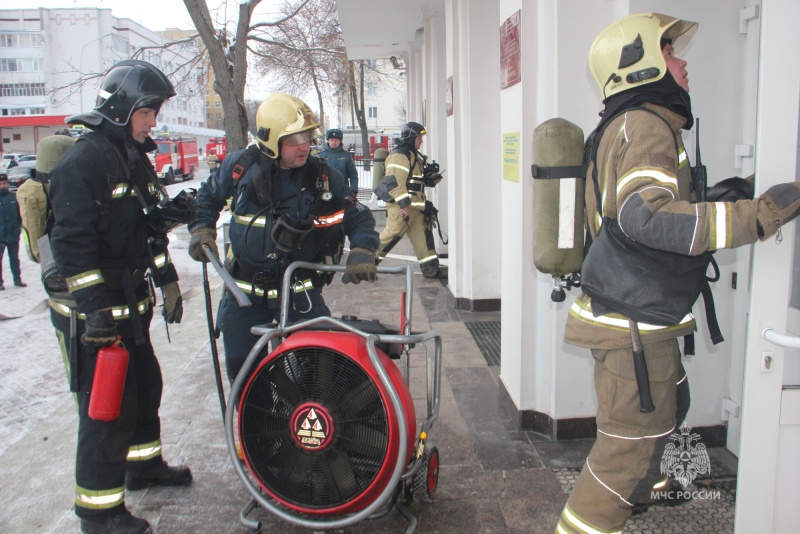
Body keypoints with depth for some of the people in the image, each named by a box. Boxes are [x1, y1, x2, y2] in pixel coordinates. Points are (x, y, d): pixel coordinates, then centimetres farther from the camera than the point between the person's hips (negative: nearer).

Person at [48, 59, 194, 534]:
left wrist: (167, 281, 18)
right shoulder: (83, 158, -16)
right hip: (91, 311, -9)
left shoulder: (136, 159, 14)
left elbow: (150, 228, 20)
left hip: (129, 303, 10)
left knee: (146, 385, 20)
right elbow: (72, 242, -22)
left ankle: (143, 464, 41)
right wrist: (96, 308, -24)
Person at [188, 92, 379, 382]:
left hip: (298, 291, -2)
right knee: (241, 367, 14)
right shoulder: (240, 166, -6)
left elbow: (358, 216, -7)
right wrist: (202, 230, 0)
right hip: (244, 291, 2)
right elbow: (209, 195, 13)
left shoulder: (323, 177, -10)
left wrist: (362, 251, -25)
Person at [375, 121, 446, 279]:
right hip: (400, 205, -10)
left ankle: (431, 268, 12)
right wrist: (404, 204, -24)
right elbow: (395, 182, -22)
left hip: (414, 205, 10)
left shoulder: (414, 155, 19)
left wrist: (431, 180, 11)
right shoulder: (399, 155, -14)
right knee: (393, 233, -9)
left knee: (423, 233, 8)